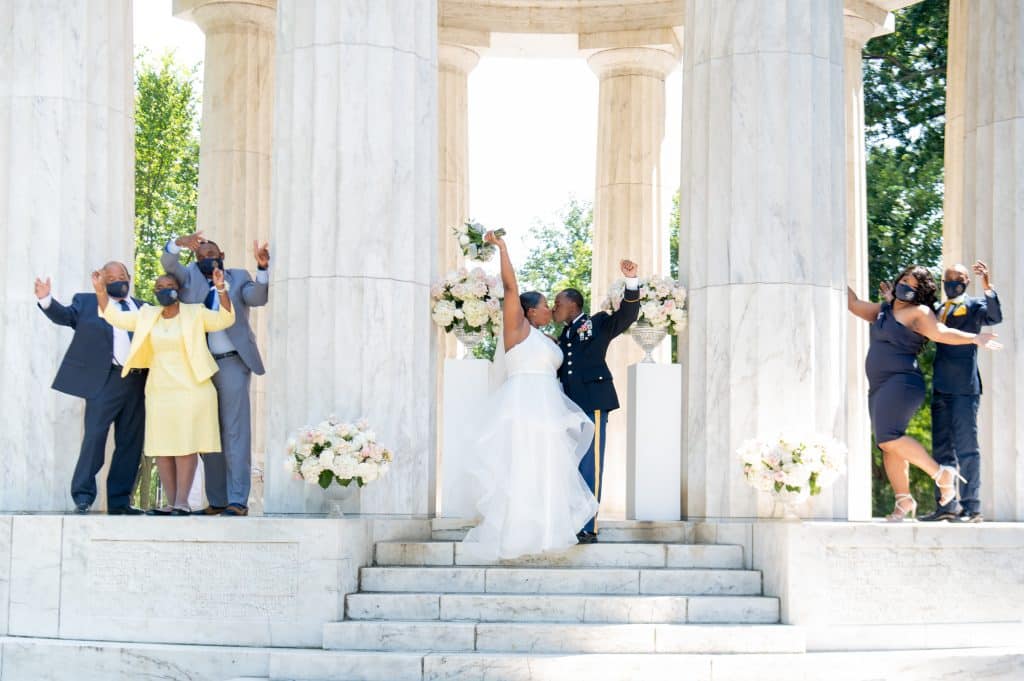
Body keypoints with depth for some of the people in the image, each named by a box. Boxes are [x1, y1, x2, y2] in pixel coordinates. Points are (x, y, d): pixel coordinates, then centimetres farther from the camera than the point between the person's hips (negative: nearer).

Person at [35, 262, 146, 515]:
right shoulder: (86, 302, 11)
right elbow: (65, 315, -5)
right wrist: (46, 300, -22)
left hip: (137, 382, 4)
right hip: (106, 380, -4)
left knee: (130, 443, 5)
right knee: (94, 437, -8)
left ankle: (119, 501, 12)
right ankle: (83, 497, -1)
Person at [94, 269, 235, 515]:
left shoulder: (195, 314, 1)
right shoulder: (147, 316, 14)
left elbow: (225, 319, -10)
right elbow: (116, 317, 15)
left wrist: (221, 289, -23)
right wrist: (100, 291, 3)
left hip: (191, 391, -5)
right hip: (159, 392, 5)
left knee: (186, 447, -8)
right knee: (161, 448, 2)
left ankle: (182, 501, -10)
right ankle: (171, 502, 5)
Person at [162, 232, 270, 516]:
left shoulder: (238, 278, 10)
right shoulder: (189, 276, 16)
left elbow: (257, 298, -7)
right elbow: (168, 262, 1)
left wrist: (263, 268, -24)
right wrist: (180, 243, -20)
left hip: (232, 363, -4)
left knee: (235, 433, -8)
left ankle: (238, 501, -9)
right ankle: (217, 501, 12)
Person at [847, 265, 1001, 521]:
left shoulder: (918, 313, -4)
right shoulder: (883, 310, 20)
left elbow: (941, 332, -19)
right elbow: (854, 304, 31)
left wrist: (974, 338, -33)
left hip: (901, 383, -8)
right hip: (879, 388, 8)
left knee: (889, 438, -23)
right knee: (888, 446, 3)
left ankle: (941, 474, -14)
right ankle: (904, 500, 7)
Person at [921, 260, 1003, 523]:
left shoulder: (974, 306, 0)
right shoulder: (938, 310, 20)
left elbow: (995, 317, -20)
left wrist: (987, 286, -32)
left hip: (964, 388, -7)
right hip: (941, 389, 7)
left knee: (966, 448, -7)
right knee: (942, 449, 9)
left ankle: (971, 507, -6)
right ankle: (946, 506, 15)